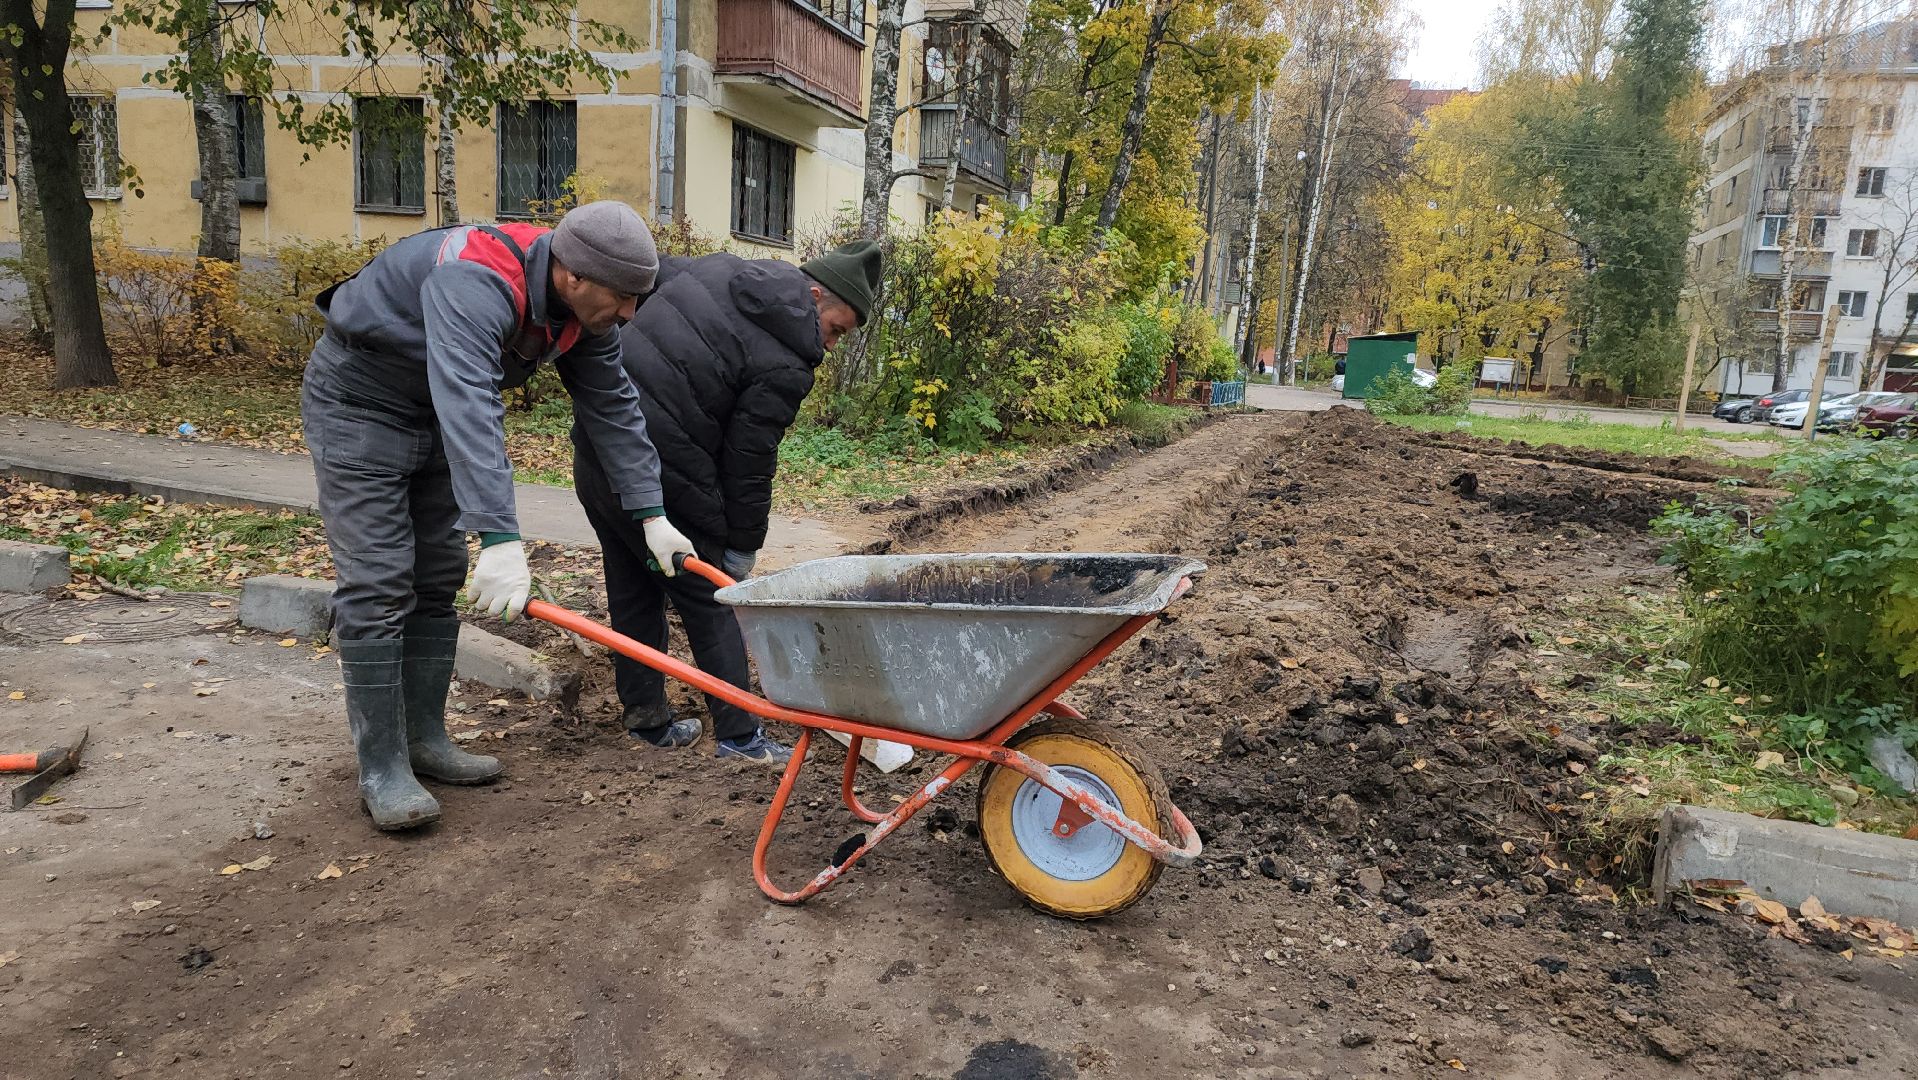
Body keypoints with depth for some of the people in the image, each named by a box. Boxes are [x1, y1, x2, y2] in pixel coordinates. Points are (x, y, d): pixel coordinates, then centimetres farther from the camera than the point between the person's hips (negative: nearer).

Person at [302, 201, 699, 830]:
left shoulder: (583, 309, -11)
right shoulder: (476, 287, -37)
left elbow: (613, 408, -6)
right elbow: (467, 409, -49)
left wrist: (651, 515, -9)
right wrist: (499, 540, -58)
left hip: (433, 415, 8)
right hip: (358, 405, -8)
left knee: (439, 579, 7)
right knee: (378, 585, -11)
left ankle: (424, 738, 17)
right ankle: (381, 771, -5)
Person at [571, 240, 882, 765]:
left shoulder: (716, 267, 8)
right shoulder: (785, 366, -15)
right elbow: (748, 461, -11)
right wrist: (743, 543, 1)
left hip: (593, 448, 9)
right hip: (661, 480, -8)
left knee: (633, 591, 18)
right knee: (709, 602, 5)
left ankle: (646, 717, 30)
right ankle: (738, 734, 10)